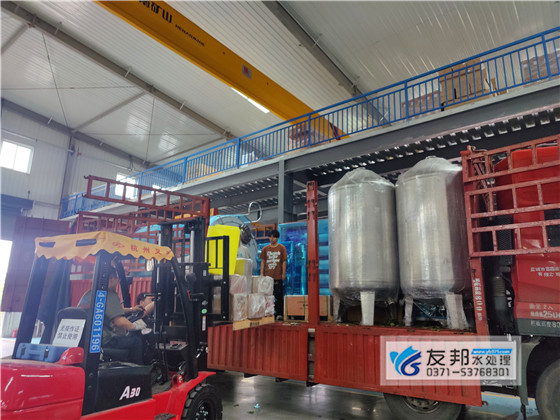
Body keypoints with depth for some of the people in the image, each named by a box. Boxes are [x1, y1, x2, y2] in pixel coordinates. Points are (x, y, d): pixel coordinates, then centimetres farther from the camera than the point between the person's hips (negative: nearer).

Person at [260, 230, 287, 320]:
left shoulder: (282, 248, 2)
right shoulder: (265, 249, 9)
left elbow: (284, 261, 1)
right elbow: (263, 261, 10)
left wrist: (283, 273, -4)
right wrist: (261, 273, 2)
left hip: (278, 276, -2)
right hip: (267, 276, 2)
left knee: (279, 296, 2)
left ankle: (279, 314, 9)